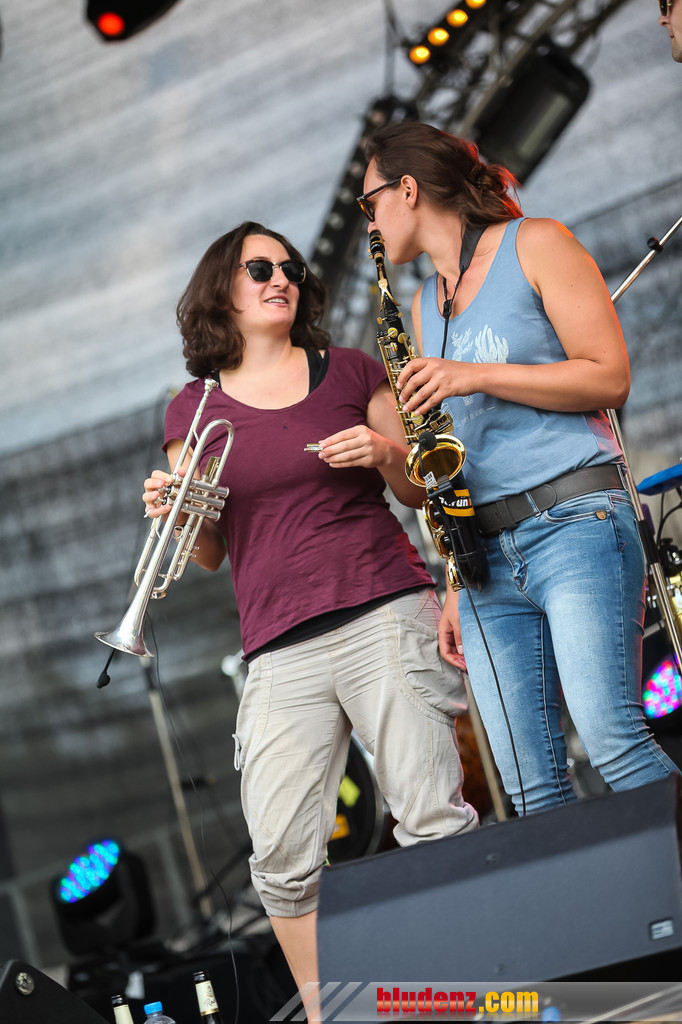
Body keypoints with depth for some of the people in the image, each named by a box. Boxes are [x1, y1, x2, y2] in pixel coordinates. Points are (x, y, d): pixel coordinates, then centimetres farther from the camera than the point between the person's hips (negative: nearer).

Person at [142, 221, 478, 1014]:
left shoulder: (350, 372, 11)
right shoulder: (193, 410, 13)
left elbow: (421, 492, 15)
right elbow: (210, 553, 16)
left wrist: (386, 453, -6)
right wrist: (174, 514, -5)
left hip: (385, 614, -1)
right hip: (280, 649, 1)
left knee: (432, 821, -9)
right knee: (282, 859, -5)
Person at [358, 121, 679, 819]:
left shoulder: (534, 245, 4)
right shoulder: (424, 303, 23)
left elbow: (610, 378, -5)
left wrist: (475, 375, -12)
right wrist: (456, 590, 16)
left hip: (574, 521, -6)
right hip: (487, 552, 6)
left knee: (612, 741, -21)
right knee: (531, 788, -4)